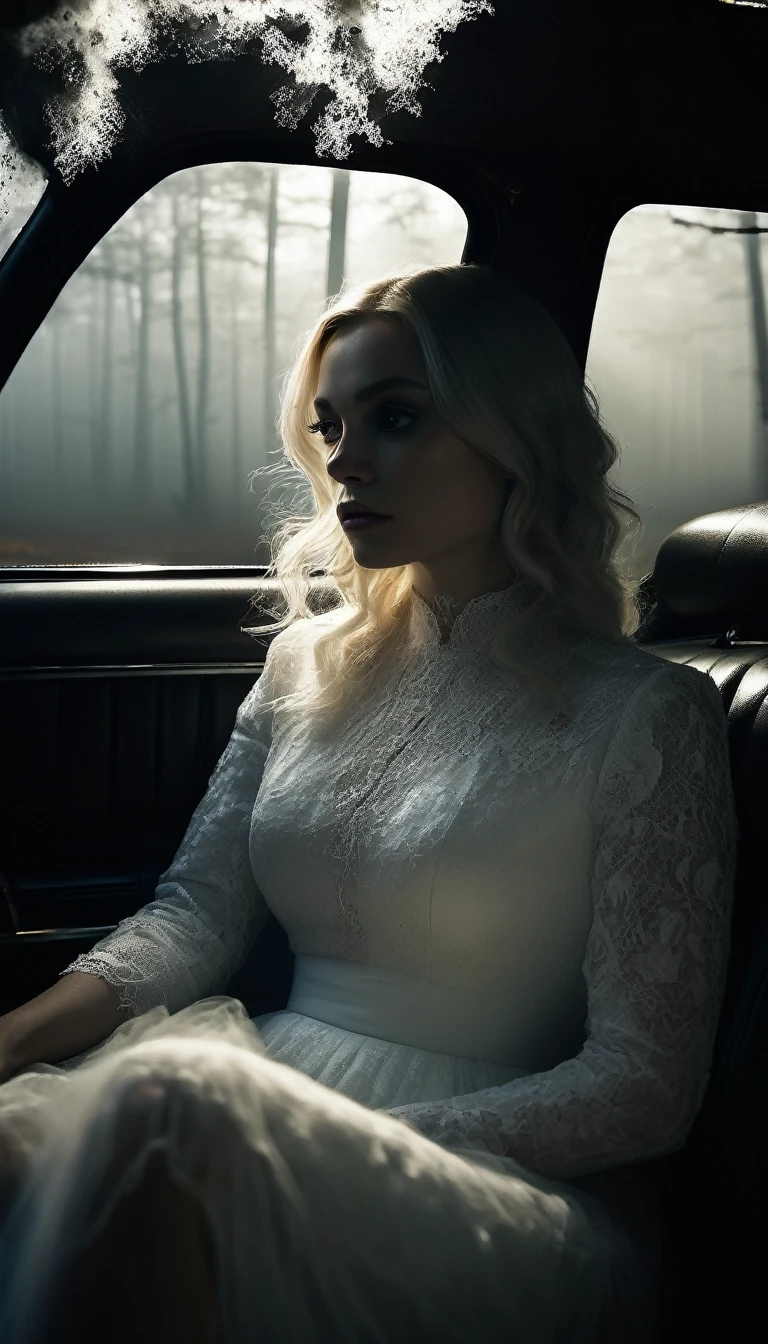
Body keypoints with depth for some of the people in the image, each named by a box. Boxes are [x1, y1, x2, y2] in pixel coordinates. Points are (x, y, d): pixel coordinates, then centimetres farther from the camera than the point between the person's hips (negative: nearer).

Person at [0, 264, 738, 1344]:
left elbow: (647, 1086, -7)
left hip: (506, 1193, -4)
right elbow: (194, 916, 11)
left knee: (163, 1106, -35)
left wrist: (350, 1150, -18)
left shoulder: (646, 715, -4)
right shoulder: (307, 665, 15)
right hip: (274, 1119, 5)